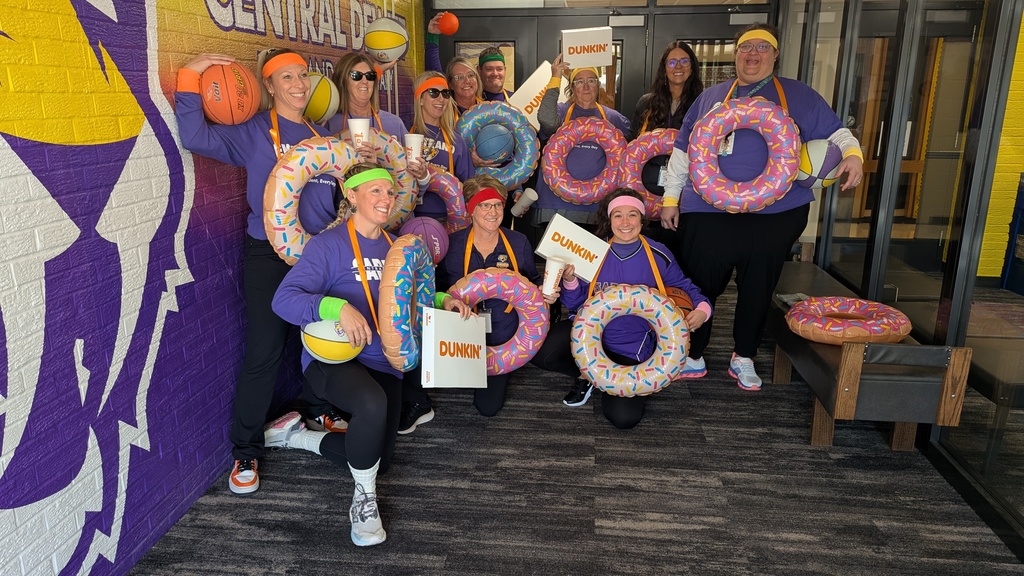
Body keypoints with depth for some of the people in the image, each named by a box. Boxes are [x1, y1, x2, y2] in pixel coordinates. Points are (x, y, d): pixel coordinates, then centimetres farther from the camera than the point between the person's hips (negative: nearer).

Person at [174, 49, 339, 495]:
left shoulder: (323, 136, 14)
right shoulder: (253, 132, 0)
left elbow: (340, 194, 19)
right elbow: (197, 137, -12)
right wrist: (190, 78, -16)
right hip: (269, 256, -4)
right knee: (263, 353, -5)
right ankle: (245, 454, 8)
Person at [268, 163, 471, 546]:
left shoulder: (395, 247, 5)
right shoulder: (329, 244, -14)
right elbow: (284, 300, -24)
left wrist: (442, 300, -4)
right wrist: (338, 307, -40)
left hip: (383, 363, 7)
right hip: (331, 357, -7)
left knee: (379, 461, 10)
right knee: (372, 404, -39)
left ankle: (299, 436, 33)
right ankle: (364, 500, -12)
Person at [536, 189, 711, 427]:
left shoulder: (658, 255, -5)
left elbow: (684, 287, 7)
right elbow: (575, 304, 2)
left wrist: (702, 308, -15)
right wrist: (570, 282, -19)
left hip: (632, 349, -1)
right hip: (590, 332, 2)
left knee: (624, 417, -17)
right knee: (542, 352, -27)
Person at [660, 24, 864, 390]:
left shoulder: (798, 96, 10)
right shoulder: (710, 97, 13)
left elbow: (835, 132, 9)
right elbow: (682, 151, 13)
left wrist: (852, 154, -14)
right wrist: (670, 198, 10)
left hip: (776, 213, 0)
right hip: (708, 212, 0)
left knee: (758, 288, 10)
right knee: (700, 286, 3)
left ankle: (744, 358, 27)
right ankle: (692, 355, 19)